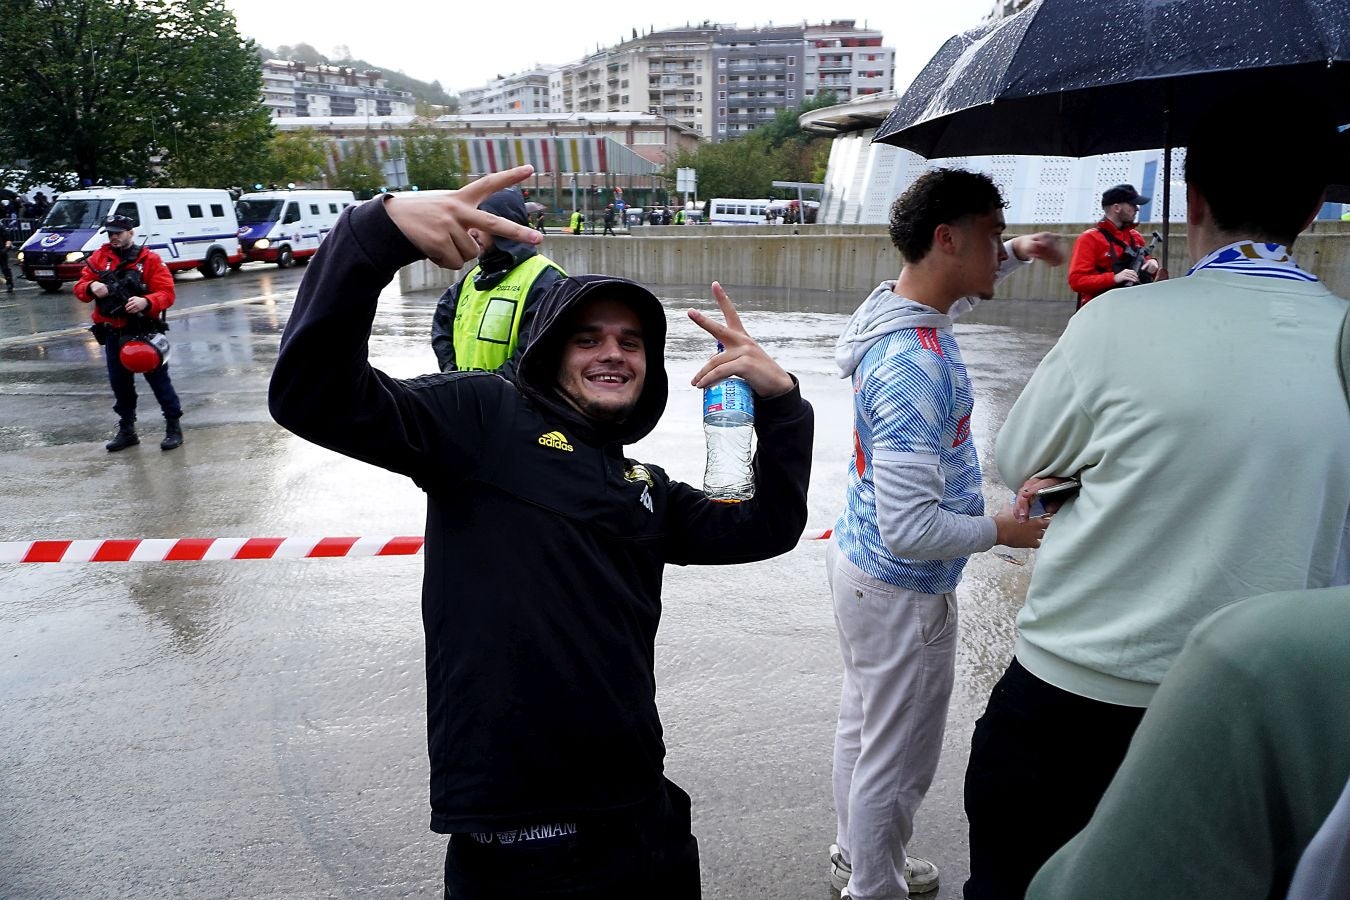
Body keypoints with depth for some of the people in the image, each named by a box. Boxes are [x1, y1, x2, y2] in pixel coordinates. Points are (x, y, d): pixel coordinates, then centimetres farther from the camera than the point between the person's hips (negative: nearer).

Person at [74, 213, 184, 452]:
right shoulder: (98, 258, 6)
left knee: (158, 379, 1)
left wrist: (146, 302, -32)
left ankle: (174, 426, 11)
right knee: (119, 383, 12)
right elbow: (80, 287, 5)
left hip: (145, 332, -4)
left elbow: (167, 293, -12)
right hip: (113, 334, 4)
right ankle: (126, 430, 24)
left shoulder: (150, 259, -5)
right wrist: (91, 287, -19)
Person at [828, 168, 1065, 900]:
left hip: (859, 563, 10)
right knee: (896, 764, 9)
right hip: (902, 590, -10)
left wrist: (1016, 255, 19)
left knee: (863, 727, 26)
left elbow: (953, 295, 29)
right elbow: (911, 529, -31)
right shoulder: (914, 365, -30)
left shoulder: (898, 301, 0)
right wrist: (1001, 530, -17)